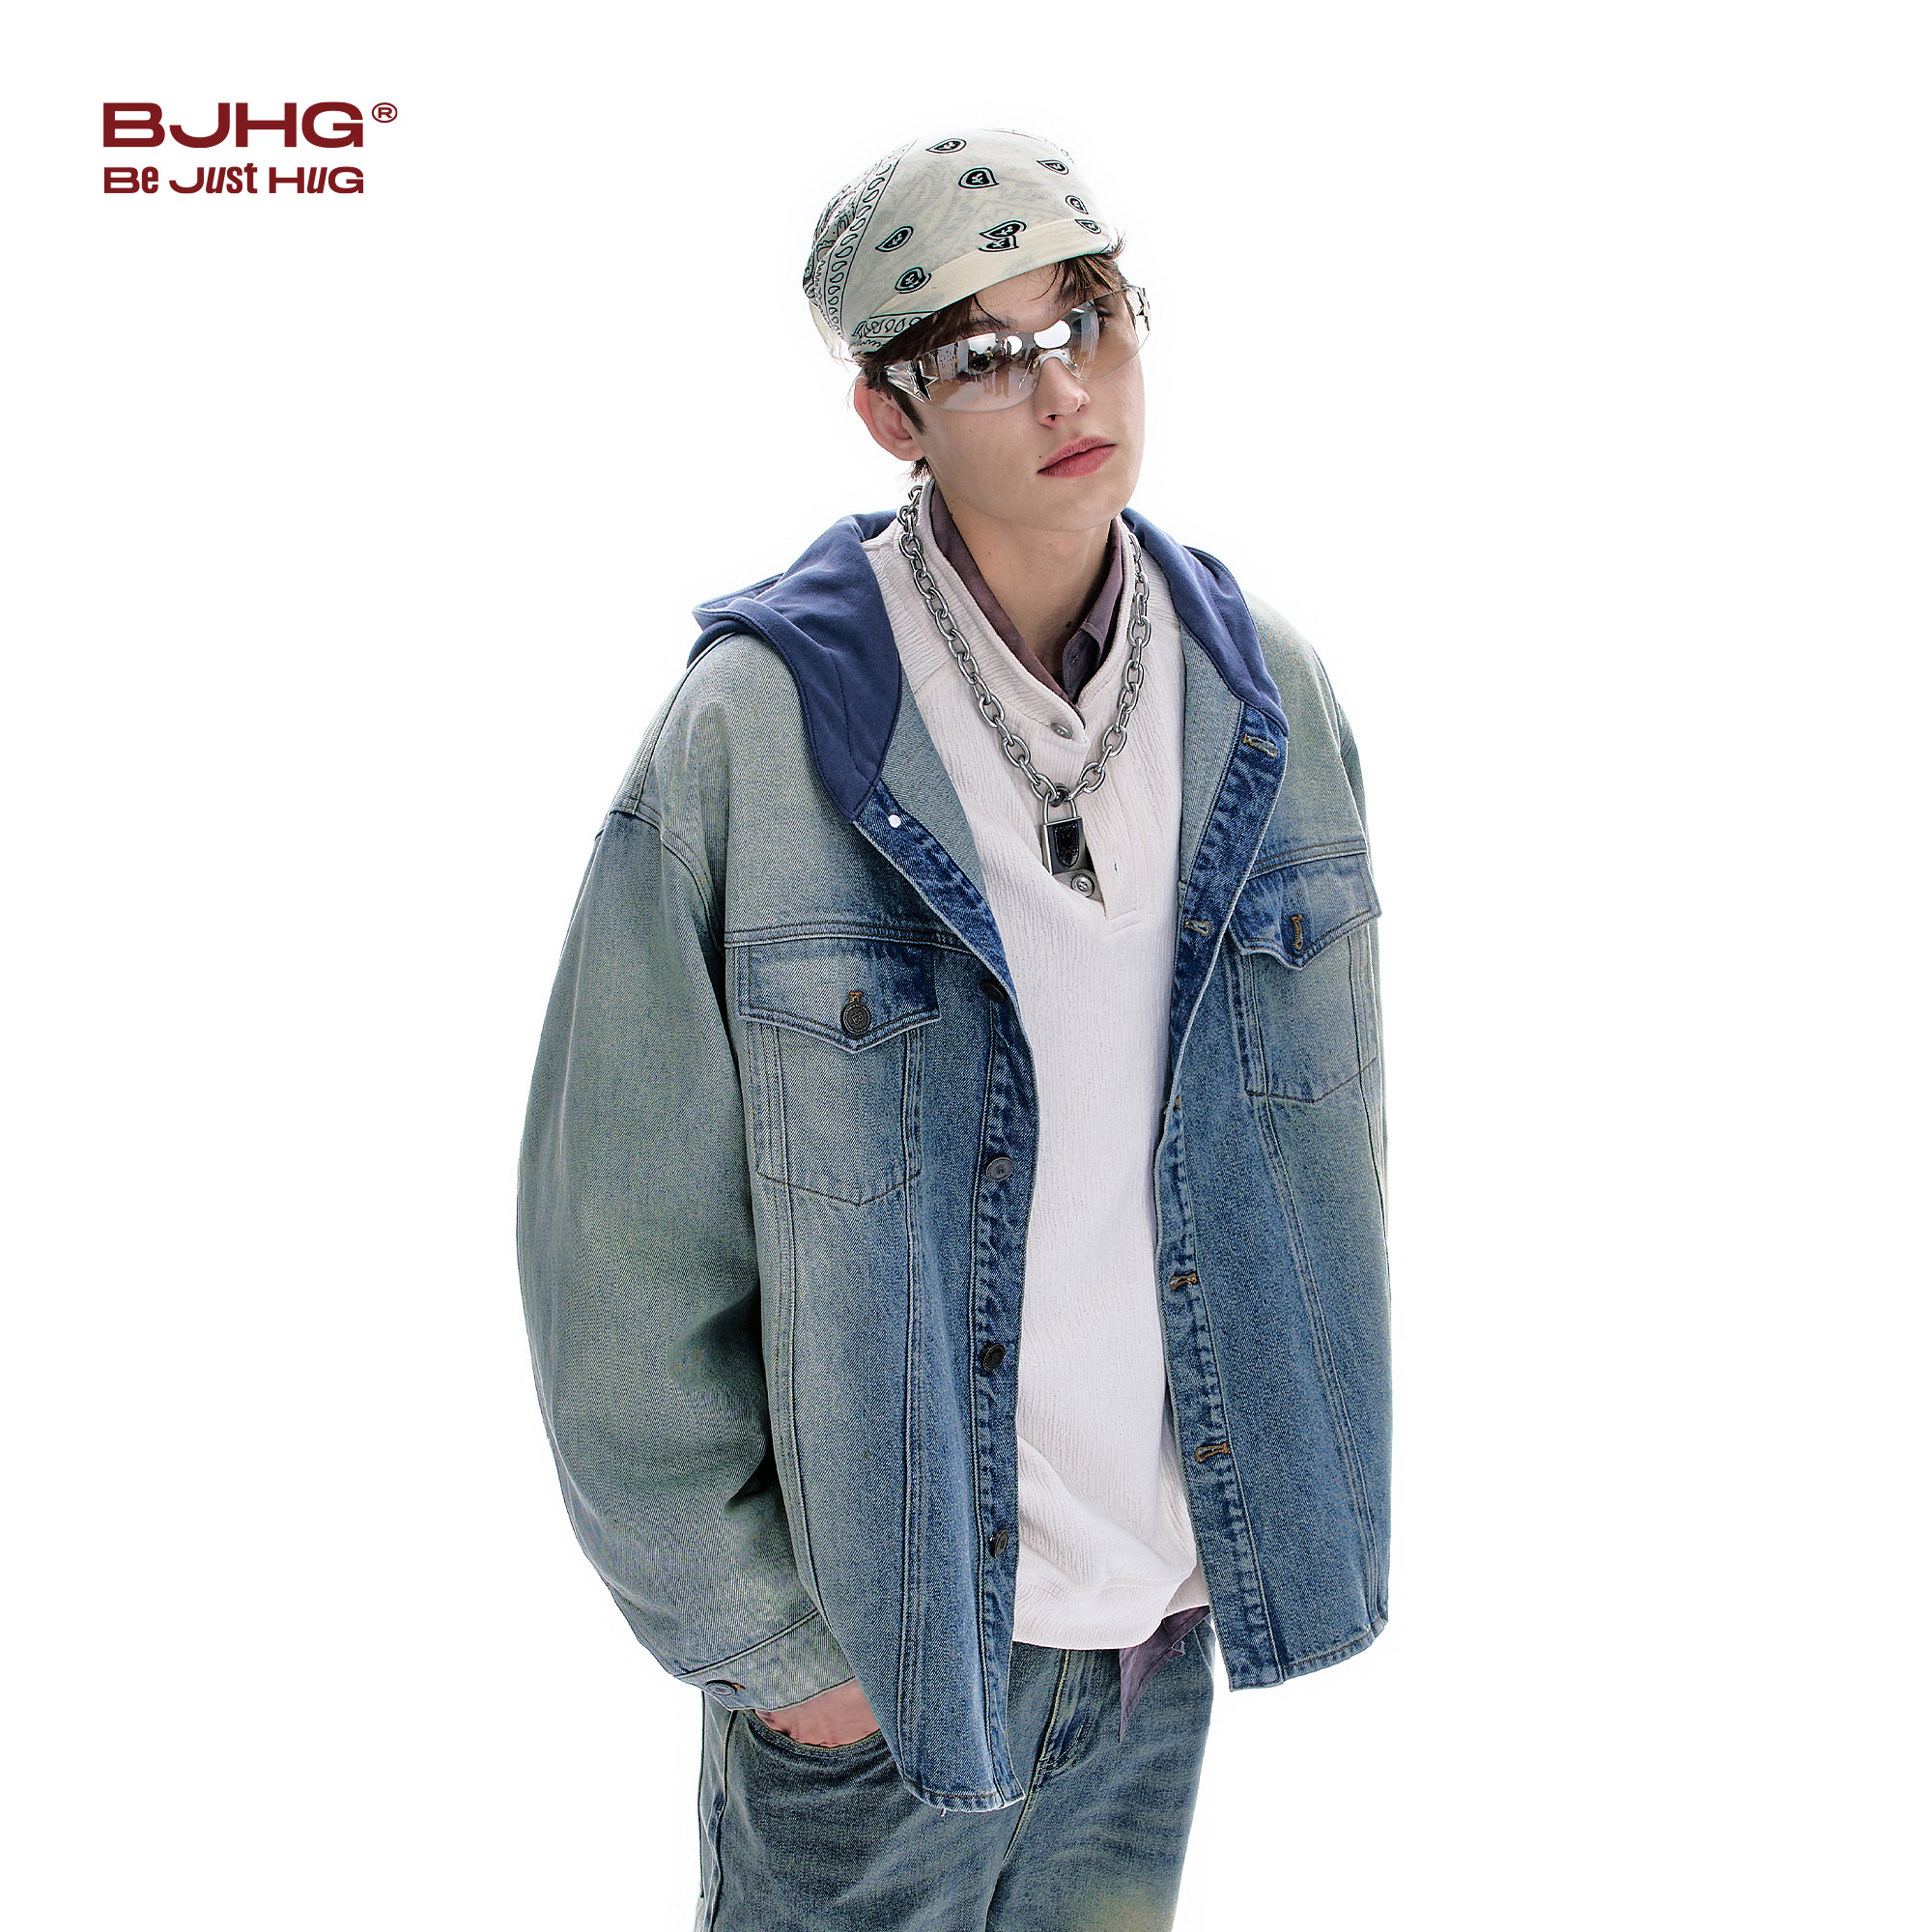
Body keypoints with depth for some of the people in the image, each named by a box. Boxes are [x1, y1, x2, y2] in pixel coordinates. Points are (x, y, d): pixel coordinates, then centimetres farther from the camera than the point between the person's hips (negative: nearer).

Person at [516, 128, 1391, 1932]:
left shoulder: (1267, 695, -5)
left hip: (1169, 1605, 4)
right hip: (873, 1642, -4)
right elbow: (620, 1247, -14)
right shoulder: (757, 729, -19)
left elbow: (1322, 1111, 6)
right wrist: (755, 1639, -8)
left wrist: (1281, 1489, 8)